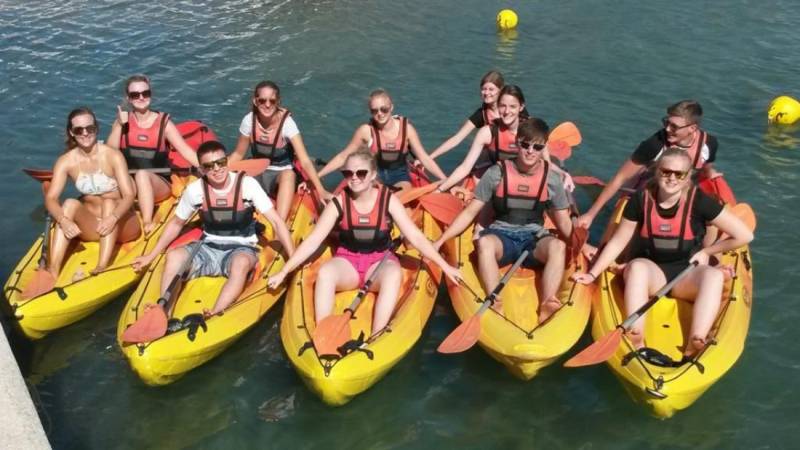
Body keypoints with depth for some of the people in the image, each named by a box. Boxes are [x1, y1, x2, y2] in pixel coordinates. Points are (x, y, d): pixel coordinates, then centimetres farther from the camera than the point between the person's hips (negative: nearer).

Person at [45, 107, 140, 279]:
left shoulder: (112, 156, -14)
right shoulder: (66, 161, -6)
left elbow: (129, 196, -21)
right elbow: (51, 198, -14)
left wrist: (113, 217, -40)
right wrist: (63, 220, -35)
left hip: (122, 225, -2)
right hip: (92, 226, 2)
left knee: (109, 202, -30)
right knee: (71, 203, -23)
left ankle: (102, 268, -44)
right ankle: (53, 271, -35)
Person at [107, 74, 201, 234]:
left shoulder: (163, 122, 0)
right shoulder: (123, 121, 6)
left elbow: (185, 150, -7)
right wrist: (119, 125, -16)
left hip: (159, 186, -2)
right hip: (129, 186, 2)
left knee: (142, 173, -34)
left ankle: (147, 223, -39)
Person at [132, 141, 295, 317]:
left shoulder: (247, 184, -13)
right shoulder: (195, 189, -5)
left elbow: (276, 221, -13)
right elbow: (176, 224, 11)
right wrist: (151, 256, 8)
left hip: (241, 248, -3)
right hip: (208, 248, 3)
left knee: (241, 262, -37)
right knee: (173, 256, -24)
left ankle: (213, 317, -47)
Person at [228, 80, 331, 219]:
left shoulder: (286, 122, -22)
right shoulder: (249, 120, -13)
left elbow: (305, 161, -28)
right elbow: (238, 154, 2)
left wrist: (321, 191, -37)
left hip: (281, 174, -3)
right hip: (257, 173, 3)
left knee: (288, 175, -38)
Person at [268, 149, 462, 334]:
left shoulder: (388, 200, -9)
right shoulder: (339, 202, -8)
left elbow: (416, 237, -9)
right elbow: (313, 241, -8)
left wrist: (444, 266, -14)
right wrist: (284, 271, -13)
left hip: (380, 261, -1)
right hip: (347, 261, 1)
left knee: (394, 274, -35)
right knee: (324, 272, -31)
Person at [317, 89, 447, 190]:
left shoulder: (406, 128, -13)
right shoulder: (366, 130, -16)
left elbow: (424, 158, -8)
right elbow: (343, 156, -8)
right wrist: (316, 176, -13)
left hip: (399, 175, 1)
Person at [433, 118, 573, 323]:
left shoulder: (552, 179, 0)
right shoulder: (497, 173, -6)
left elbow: (563, 222, 9)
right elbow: (469, 213, -2)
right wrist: (440, 241, -8)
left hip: (534, 239, 1)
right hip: (501, 236, -1)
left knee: (558, 246, -32)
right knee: (484, 242, -36)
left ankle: (546, 307, -44)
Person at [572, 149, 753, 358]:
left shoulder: (698, 201, -9)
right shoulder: (642, 199, -6)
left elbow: (744, 235, -6)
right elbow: (618, 241, 1)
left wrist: (706, 251, -1)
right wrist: (593, 274, -4)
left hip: (686, 276, 0)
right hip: (651, 272, 0)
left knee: (715, 275, -31)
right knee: (637, 266, -34)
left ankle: (693, 350, -41)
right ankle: (636, 344, -42)